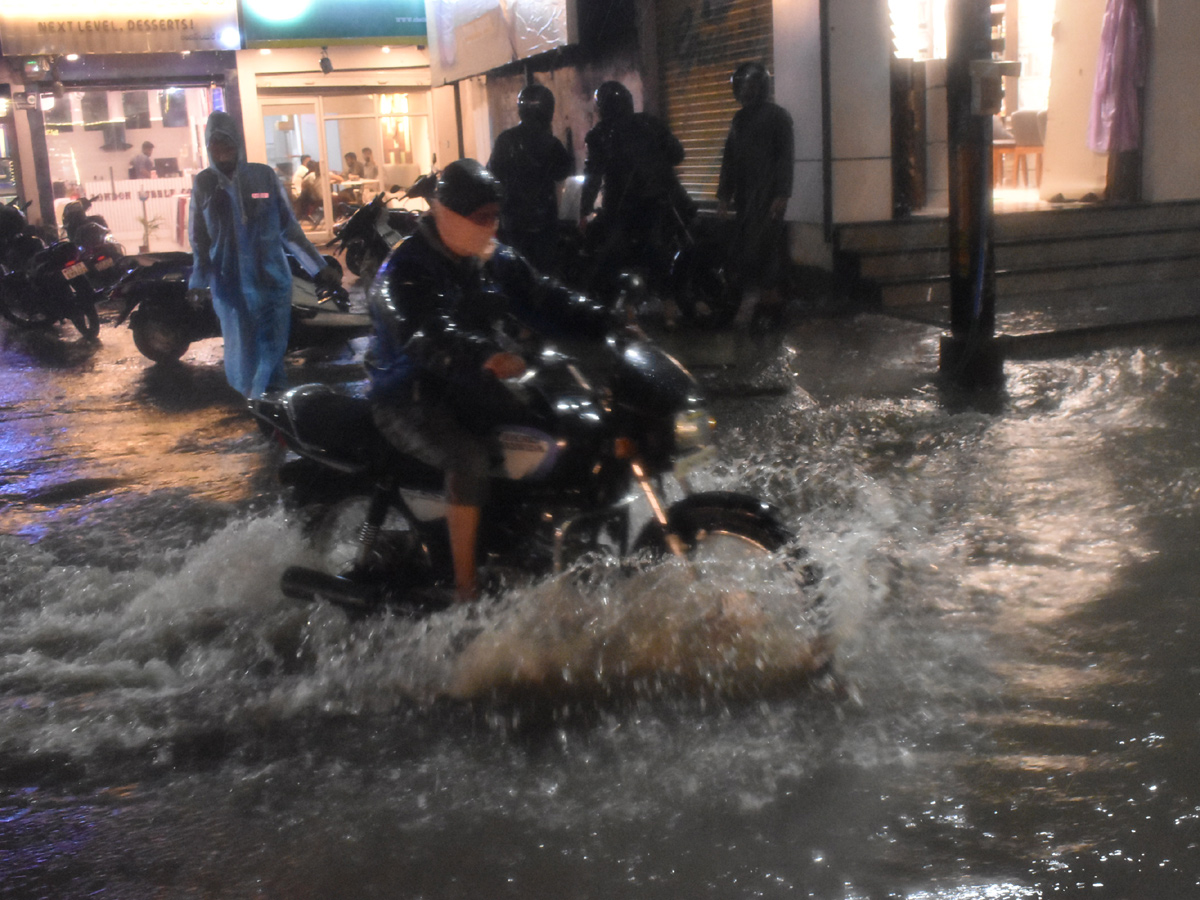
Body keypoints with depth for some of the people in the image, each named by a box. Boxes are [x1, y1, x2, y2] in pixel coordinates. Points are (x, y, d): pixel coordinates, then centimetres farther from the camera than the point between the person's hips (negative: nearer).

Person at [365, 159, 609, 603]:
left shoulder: (497, 261, 9)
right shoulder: (406, 270, -15)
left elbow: (544, 299, 1)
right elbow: (425, 333, -33)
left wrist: (606, 322, -16)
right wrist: (484, 356, -52)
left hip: (473, 383, 8)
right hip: (413, 395, -7)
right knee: (470, 458, -32)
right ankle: (466, 588, -23)